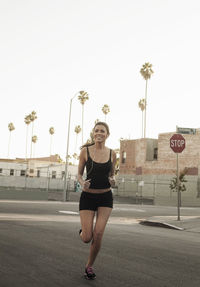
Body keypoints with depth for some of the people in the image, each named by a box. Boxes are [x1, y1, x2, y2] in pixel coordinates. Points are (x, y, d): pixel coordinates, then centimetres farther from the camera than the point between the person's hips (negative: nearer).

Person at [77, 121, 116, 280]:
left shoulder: (112, 154, 1)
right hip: (88, 197, -1)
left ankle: (89, 266, 16)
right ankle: (83, 231, 35)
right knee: (87, 238, -5)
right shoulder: (85, 151, -4)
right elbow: (79, 174, 3)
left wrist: (113, 181, -10)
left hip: (105, 197, 1)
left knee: (98, 234, -10)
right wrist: (82, 183, -18)